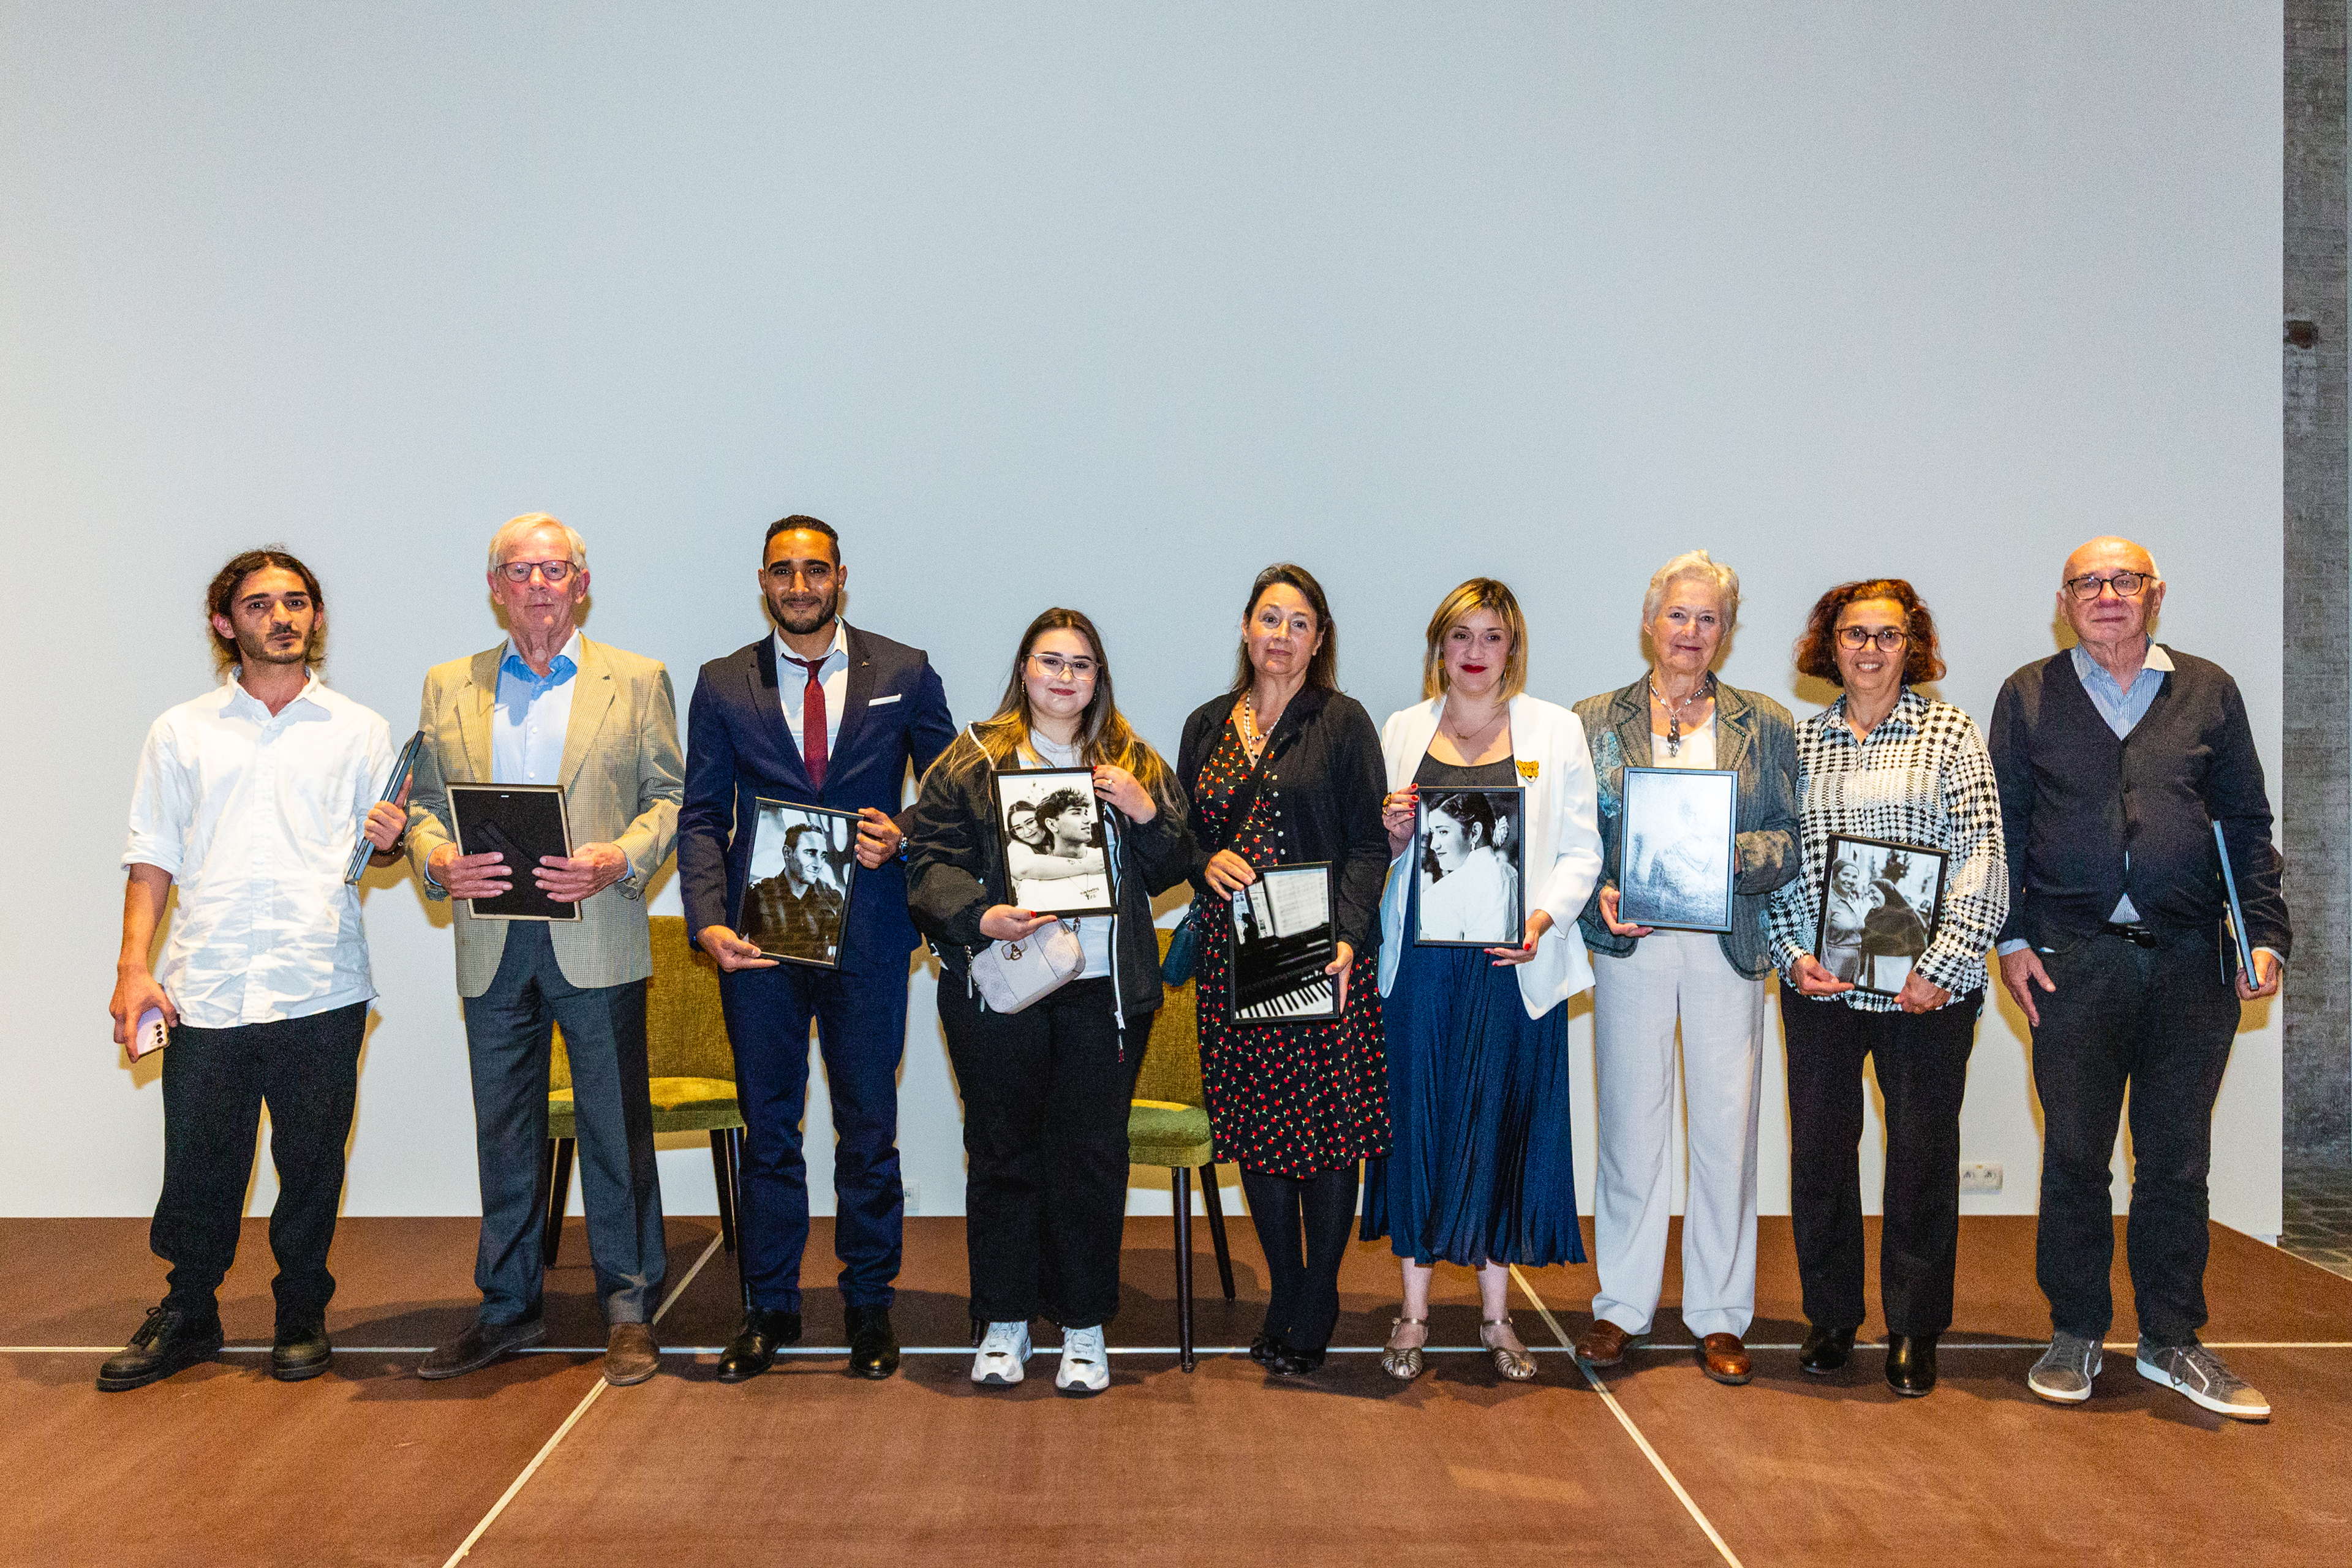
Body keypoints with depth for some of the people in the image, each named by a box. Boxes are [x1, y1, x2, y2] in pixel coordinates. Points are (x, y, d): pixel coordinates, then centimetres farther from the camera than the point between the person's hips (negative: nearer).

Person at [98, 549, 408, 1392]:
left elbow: (377, 850, 14)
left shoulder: (358, 731, 11)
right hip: (205, 989, 0)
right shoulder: (181, 731, 11)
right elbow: (153, 855, 10)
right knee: (198, 1163, 3)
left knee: (311, 1164, 5)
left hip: (321, 989, 0)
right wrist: (132, 966, 1)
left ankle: (302, 1316, 21)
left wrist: (386, 841, -10)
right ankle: (187, 1315, 21)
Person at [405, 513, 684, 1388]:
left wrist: (619, 860, -16)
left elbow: (669, 798, 2)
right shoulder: (448, 688, 13)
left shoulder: (636, 683, 6)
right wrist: (439, 862, -10)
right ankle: (507, 1309, 21)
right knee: (502, 1134, 10)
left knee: (616, 1132, 1)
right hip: (492, 947, 3)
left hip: (597, 941, -3)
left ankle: (629, 1310, 12)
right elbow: (423, 806, 11)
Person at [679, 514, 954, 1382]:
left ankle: (869, 1307, 19)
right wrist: (709, 920, -11)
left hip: (867, 931, -1)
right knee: (767, 1128, 8)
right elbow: (701, 817, 3)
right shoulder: (722, 685, 6)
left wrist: (905, 836, -12)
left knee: (868, 1127, 6)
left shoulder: (904, 673, 3)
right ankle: (769, 1310, 20)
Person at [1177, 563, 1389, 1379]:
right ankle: (1284, 1293, 20)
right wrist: (1206, 861, -5)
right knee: (1255, 1127, 6)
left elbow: (1369, 844, -3)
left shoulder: (1343, 723, 1)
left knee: (1327, 1125, -1)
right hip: (1231, 956, 4)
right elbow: (1183, 835, 18)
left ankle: (1316, 1309, 11)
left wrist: (1346, 937, -15)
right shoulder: (1208, 725, 13)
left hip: (1320, 954, -4)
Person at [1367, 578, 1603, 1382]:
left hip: (1513, 960, -1)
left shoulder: (1555, 730, 5)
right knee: (1418, 1115, 3)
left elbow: (1581, 850, 2)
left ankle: (1496, 1313, 17)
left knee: (1504, 1122, 3)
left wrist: (1543, 919, -14)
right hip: (1421, 953, 1)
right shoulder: (1403, 731, 10)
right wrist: (1392, 834, -6)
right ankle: (1414, 1310, 16)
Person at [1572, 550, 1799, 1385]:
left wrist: (1728, 853, -14)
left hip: (1726, 947, 0)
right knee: (1630, 1127, 4)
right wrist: (1599, 894, -12)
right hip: (1630, 943, 0)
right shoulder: (1596, 721, 7)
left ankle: (1720, 1315, 14)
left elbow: (1792, 841, 5)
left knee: (1727, 1131, 2)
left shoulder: (1765, 726, 8)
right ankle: (1621, 1304, 17)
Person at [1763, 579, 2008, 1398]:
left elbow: (1982, 858, -4)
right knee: (1818, 1151, 7)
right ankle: (1831, 1316, 23)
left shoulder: (1950, 731, 1)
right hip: (1821, 984, 2)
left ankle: (1915, 1331, 19)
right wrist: (1794, 954, -4)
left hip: (1925, 989, -2)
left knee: (1923, 1154, 5)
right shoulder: (1802, 740, 9)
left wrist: (1940, 967, -11)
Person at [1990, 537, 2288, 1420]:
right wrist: (2012, 937, -2)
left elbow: (2248, 825, 11)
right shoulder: (2029, 695, 8)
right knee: (2075, 1155, 4)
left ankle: (2170, 1339, 19)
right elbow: (2002, 825, 7)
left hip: (2192, 961, 1)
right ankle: (2076, 1335, 17)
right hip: (2074, 959, -1)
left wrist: (2265, 934, 2)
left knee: (2178, 1159, 7)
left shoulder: (2208, 690, 10)